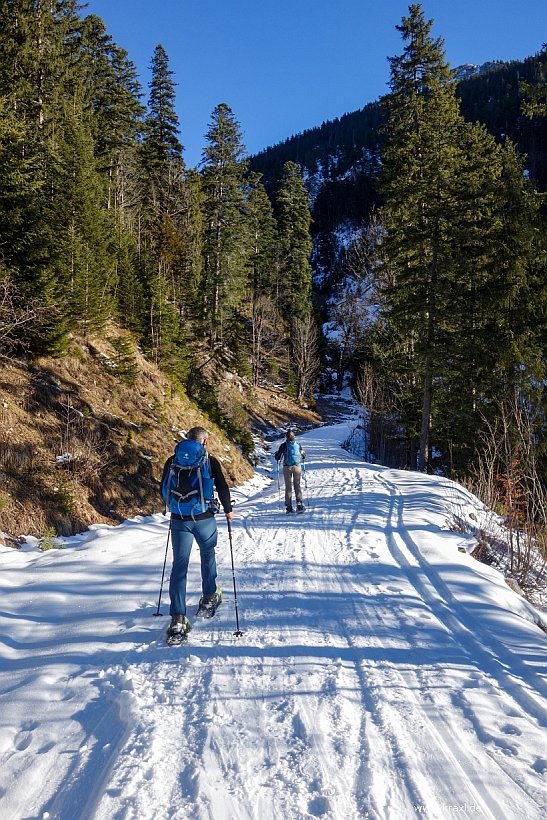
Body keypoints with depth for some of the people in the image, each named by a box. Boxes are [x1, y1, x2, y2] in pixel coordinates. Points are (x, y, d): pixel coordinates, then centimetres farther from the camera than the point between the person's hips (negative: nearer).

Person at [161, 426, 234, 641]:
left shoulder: (172, 461, 3)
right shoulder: (210, 461, -4)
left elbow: (164, 489, 12)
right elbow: (222, 487, -3)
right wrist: (228, 510, 14)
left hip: (179, 519, 2)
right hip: (204, 518, -1)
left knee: (179, 565, 2)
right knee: (208, 554, 23)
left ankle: (177, 618, -4)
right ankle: (209, 598, 35)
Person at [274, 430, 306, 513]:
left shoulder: (284, 445, -5)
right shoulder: (298, 445, 2)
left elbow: (277, 457, -3)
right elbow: (303, 456, 12)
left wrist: (278, 460, 20)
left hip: (287, 467, -1)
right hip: (297, 467, 1)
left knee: (288, 487, 6)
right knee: (298, 486, 8)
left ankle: (289, 506, 4)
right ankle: (299, 504, -5)